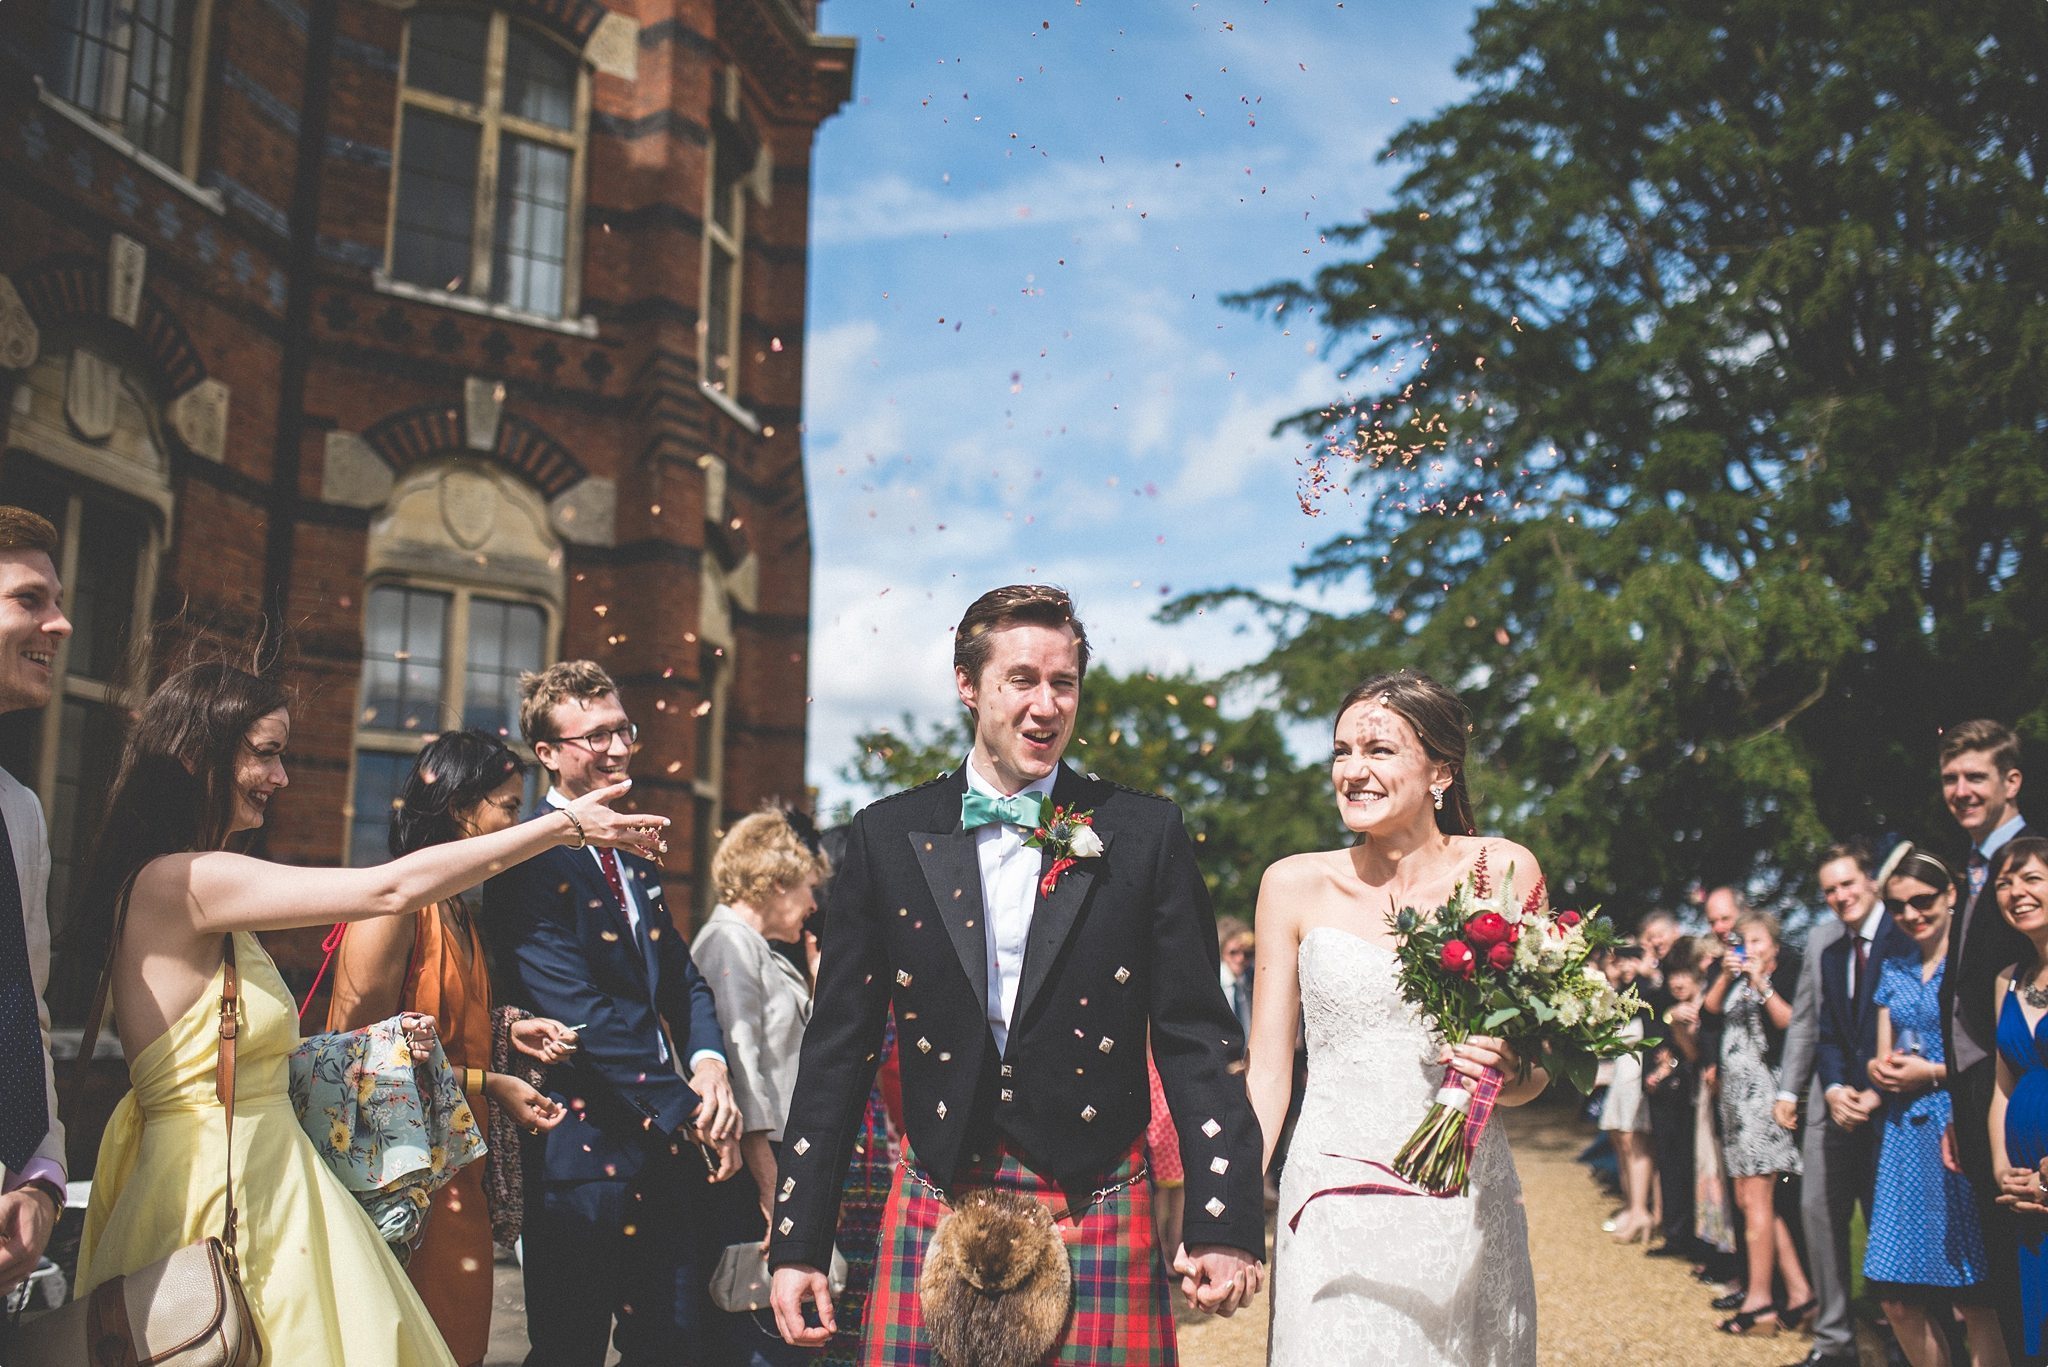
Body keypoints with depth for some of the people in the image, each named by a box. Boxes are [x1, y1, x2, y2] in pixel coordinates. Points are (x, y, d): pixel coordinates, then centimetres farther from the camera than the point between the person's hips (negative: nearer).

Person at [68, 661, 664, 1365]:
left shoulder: (200, 888, 11)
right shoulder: (177, 880, -18)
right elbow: (392, 888, -22)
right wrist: (565, 824, -16)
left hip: (263, 1173, 9)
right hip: (218, 1190, -9)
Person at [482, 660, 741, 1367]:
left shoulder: (632, 852, 15)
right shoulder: (530, 861, -13)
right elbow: (579, 1011, -21)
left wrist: (709, 1062, -8)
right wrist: (686, 1107, -20)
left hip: (665, 1146, 8)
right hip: (587, 1151, -8)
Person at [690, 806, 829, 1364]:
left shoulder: (759, 949, 19)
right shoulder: (729, 942, -10)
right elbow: (740, 1067, -18)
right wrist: (768, 1182, -19)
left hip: (771, 1159, 10)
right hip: (748, 1168, -10)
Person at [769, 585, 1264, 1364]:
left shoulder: (1145, 834, 1)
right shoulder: (887, 837, 3)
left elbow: (1196, 1040, 1)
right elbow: (838, 1046, 5)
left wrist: (1225, 1224, -7)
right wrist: (799, 1244, 3)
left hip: (1100, 1221, -1)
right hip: (934, 1208, 1)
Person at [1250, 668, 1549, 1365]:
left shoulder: (1503, 871, 0)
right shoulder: (1294, 885, 1)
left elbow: (1537, 1067, 8)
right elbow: (1267, 1073, 3)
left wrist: (1507, 1072, -15)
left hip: (1468, 1205, 1)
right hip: (1335, 1202, 0)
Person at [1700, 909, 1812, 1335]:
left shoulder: (1786, 975, -3)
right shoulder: (1737, 980, 18)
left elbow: (1790, 1020, -17)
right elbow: (1710, 1009, 7)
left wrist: (1760, 982, -16)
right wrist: (1726, 975, -3)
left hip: (1764, 1088, -8)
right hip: (1735, 1090, 8)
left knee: (1756, 1197, -7)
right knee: (1747, 1198, 8)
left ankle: (1759, 1300, -2)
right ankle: (1799, 1291, 13)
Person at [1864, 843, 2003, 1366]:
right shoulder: (1893, 968, 15)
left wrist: (1933, 1073, -11)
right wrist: (1879, 1069, -1)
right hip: (1906, 1133, 6)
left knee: (1975, 1302, -5)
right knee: (1900, 1302, 5)